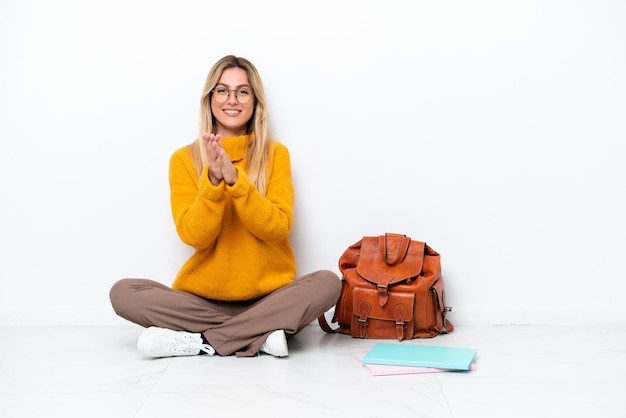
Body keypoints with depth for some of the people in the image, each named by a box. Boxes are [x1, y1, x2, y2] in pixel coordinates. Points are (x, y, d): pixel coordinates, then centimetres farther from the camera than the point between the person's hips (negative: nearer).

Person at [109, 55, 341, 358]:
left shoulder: (275, 154, 1)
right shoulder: (184, 159, 2)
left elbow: (279, 228, -10)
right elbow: (193, 235, -9)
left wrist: (235, 179, -23)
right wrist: (214, 180, -24)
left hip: (269, 296, 0)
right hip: (202, 298, 1)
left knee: (328, 282, -27)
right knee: (123, 292, -21)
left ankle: (202, 341, -23)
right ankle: (260, 335, -22)